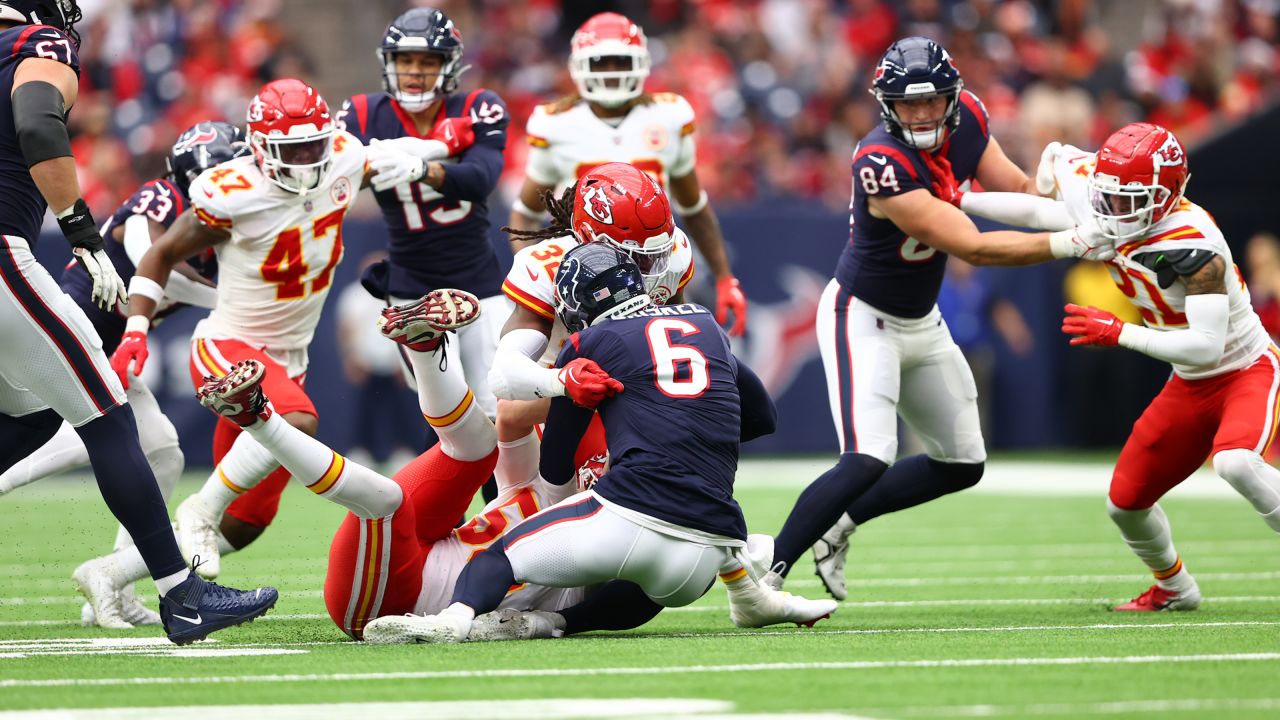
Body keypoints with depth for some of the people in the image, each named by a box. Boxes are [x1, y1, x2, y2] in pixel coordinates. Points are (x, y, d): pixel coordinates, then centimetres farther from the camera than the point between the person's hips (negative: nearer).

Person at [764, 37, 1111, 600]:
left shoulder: (964, 119, -10)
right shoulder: (883, 165, -33)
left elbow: (1017, 190, 4)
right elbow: (973, 248, -32)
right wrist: (1071, 243, -31)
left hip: (920, 322, 9)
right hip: (864, 320, -8)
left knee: (962, 465, 16)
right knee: (869, 461, -23)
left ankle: (836, 526, 25)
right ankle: (766, 573, -16)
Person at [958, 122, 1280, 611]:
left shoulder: (1194, 248, -31)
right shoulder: (1102, 219, -8)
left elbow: (1205, 346, -34)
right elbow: (1037, 211, 9)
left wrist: (1117, 333, -31)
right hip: (1190, 385, 8)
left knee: (1235, 462, -36)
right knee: (1126, 502, 8)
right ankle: (1175, 588, 37)